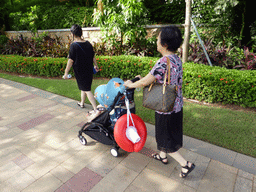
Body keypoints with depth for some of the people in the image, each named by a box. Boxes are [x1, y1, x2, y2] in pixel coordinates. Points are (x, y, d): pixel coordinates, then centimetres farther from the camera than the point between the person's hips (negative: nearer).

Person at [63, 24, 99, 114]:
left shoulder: (74, 45, -17)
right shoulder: (88, 44, 1)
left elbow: (71, 60, -17)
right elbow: (93, 57, 9)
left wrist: (66, 73, -9)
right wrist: (96, 66, 25)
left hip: (80, 71, -6)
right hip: (89, 70, 6)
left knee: (87, 89, 0)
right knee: (84, 87, 23)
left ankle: (96, 109, -1)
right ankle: (82, 103, 41)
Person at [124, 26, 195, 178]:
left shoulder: (163, 63, -28)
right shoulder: (177, 59, 1)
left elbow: (145, 82, -21)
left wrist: (130, 84, -3)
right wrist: (145, 78, 13)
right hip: (177, 105, 9)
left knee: (166, 138, 12)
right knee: (165, 134, 26)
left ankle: (186, 164, 22)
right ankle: (162, 156, 47)